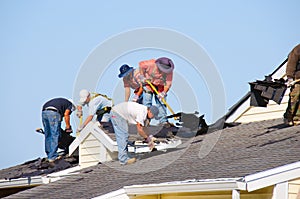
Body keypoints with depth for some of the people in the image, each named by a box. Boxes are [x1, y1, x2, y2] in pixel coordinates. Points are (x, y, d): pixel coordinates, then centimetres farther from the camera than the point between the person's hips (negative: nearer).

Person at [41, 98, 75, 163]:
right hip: (53, 113, -7)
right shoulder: (70, 105, 18)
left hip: (44, 112, 7)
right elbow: (66, 114, -2)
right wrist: (68, 127, 6)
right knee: (55, 135, -1)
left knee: (48, 135, 16)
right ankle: (52, 157, -4)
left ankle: (49, 155, 21)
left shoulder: (60, 101, 38)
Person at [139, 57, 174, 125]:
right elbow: (141, 64, -17)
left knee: (161, 103, -5)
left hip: (160, 87, 2)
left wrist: (164, 93, -29)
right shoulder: (152, 64, -31)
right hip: (149, 83, -2)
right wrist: (142, 76, -14)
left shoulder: (169, 71, -23)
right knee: (147, 102, -7)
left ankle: (163, 121, -3)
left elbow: (168, 83, -19)